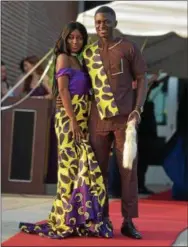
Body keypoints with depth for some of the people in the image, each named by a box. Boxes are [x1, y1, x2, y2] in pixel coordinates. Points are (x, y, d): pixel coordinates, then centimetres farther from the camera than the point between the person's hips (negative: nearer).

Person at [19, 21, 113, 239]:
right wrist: (73, 121, -19)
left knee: (82, 166, 5)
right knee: (72, 165, -9)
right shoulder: (63, 58, -5)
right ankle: (69, 220, -4)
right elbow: (63, 90, -14)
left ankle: (73, 218, 10)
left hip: (82, 119, 8)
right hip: (69, 119, -8)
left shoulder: (78, 60, 19)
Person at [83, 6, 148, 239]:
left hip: (124, 117, -3)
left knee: (128, 169, -4)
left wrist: (138, 109, -11)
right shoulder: (88, 53, 12)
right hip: (98, 119, 3)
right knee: (98, 169, 3)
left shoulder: (128, 48, 3)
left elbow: (142, 79, 2)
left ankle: (128, 221, 0)